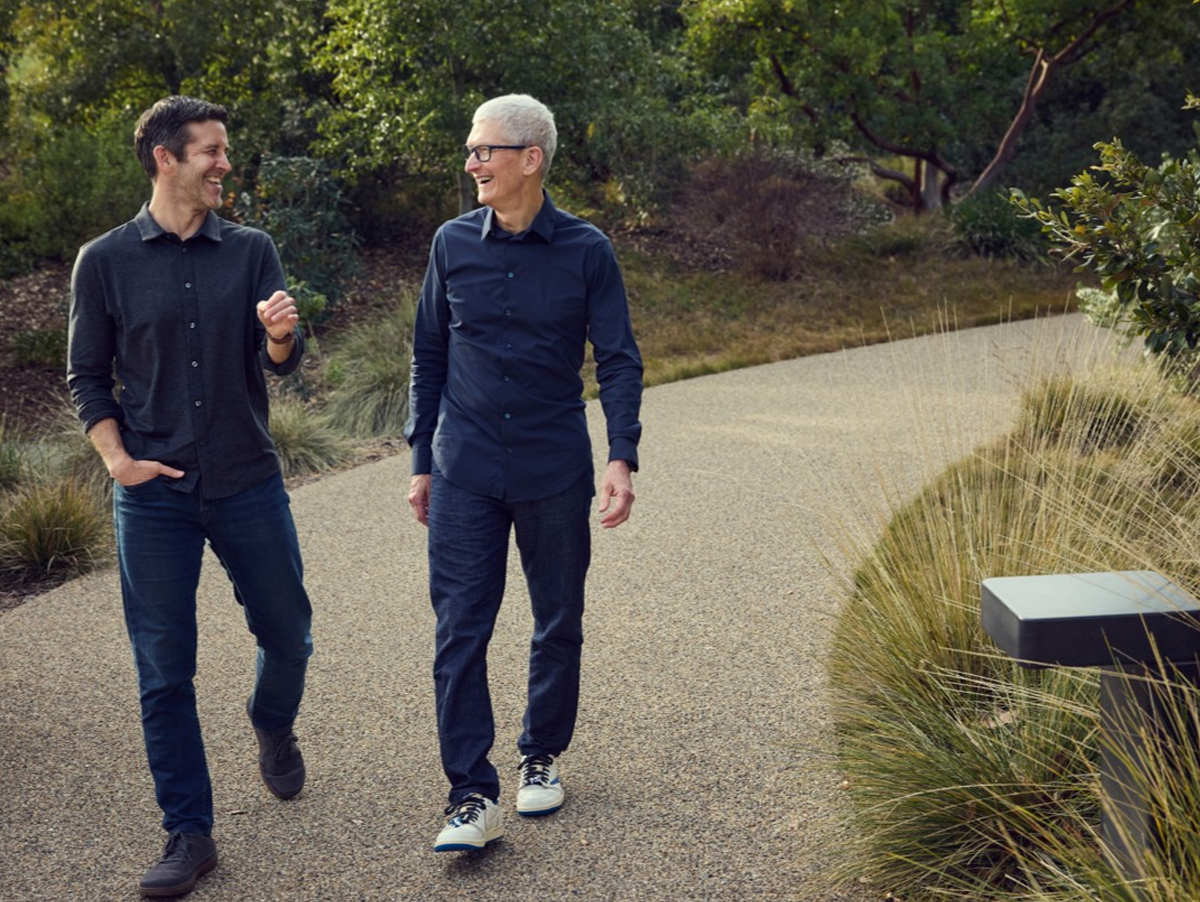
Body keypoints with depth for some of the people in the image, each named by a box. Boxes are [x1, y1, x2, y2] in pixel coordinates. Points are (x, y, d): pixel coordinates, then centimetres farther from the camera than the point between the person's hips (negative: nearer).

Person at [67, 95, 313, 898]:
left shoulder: (251, 251, 4)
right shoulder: (105, 261, 0)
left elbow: (282, 363, -4)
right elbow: (87, 376, 5)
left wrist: (281, 335, -27)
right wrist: (118, 461, -8)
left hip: (249, 484, 1)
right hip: (155, 494, -1)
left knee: (288, 633, 10)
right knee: (165, 670, 2)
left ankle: (273, 725, 43)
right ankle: (189, 834, 14)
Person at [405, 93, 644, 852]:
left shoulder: (585, 250, -4)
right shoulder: (454, 244, 2)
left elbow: (619, 360, -3)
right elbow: (430, 356, 10)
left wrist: (623, 459, -15)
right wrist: (422, 461, 9)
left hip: (555, 472, -1)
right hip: (465, 475, 1)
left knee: (559, 624, 11)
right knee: (460, 632, -4)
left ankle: (543, 757, 32)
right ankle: (474, 798, 1)